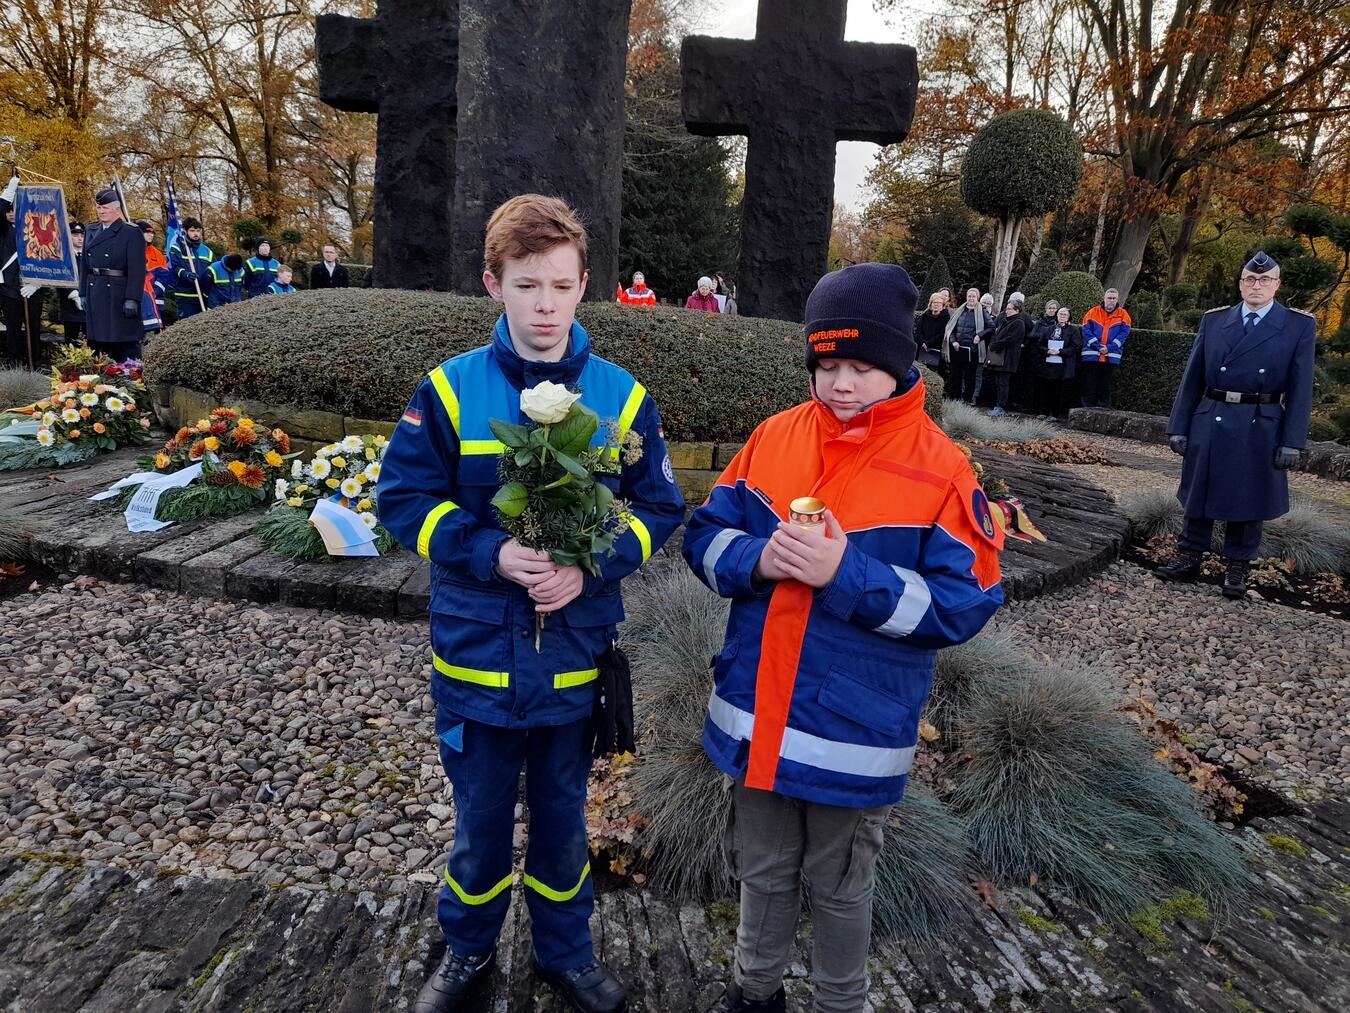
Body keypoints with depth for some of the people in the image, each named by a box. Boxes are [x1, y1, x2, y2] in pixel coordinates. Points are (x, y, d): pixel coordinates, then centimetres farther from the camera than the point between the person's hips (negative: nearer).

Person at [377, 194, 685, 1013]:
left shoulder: (623, 397, -6)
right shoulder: (450, 389, -9)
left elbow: (660, 509, -1)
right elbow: (404, 499, -6)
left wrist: (594, 563, -18)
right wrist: (489, 552, -21)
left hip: (576, 659, 1)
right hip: (476, 657, 0)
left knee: (563, 819, 21)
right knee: (480, 822, 18)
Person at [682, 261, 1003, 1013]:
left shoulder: (940, 469, -13)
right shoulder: (773, 438, -2)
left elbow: (965, 605, -15)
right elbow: (706, 537, 3)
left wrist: (847, 574, -26)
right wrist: (758, 558, -19)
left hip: (854, 731, -3)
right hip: (758, 716, 4)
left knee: (840, 888, 19)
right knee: (763, 869, 25)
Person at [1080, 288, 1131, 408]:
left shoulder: (1123, 314, 6)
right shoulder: (1093, 312, 4)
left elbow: (1124, 333, -3)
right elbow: (1086, 331, -4)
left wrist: (1109, 348, -16)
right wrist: (1098, 347, -15)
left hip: (1111, 357, 1)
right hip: (1091, 356, 0)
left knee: (1105, 385, 7)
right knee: (1089, 385, 2)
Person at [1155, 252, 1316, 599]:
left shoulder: (1300, 326, 1)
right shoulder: (1213, 320, 6)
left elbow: (1300, 388, -2)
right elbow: (1192, 379, 6)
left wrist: (1292, 441, -7)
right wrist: (1179, 427, 3)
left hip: (1261, 429, -1)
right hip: (1210, 423, 2)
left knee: (1248, 501, 7)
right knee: (1199, 494, 9)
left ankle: (1237, 569, 20)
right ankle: (1189, 559, 21)